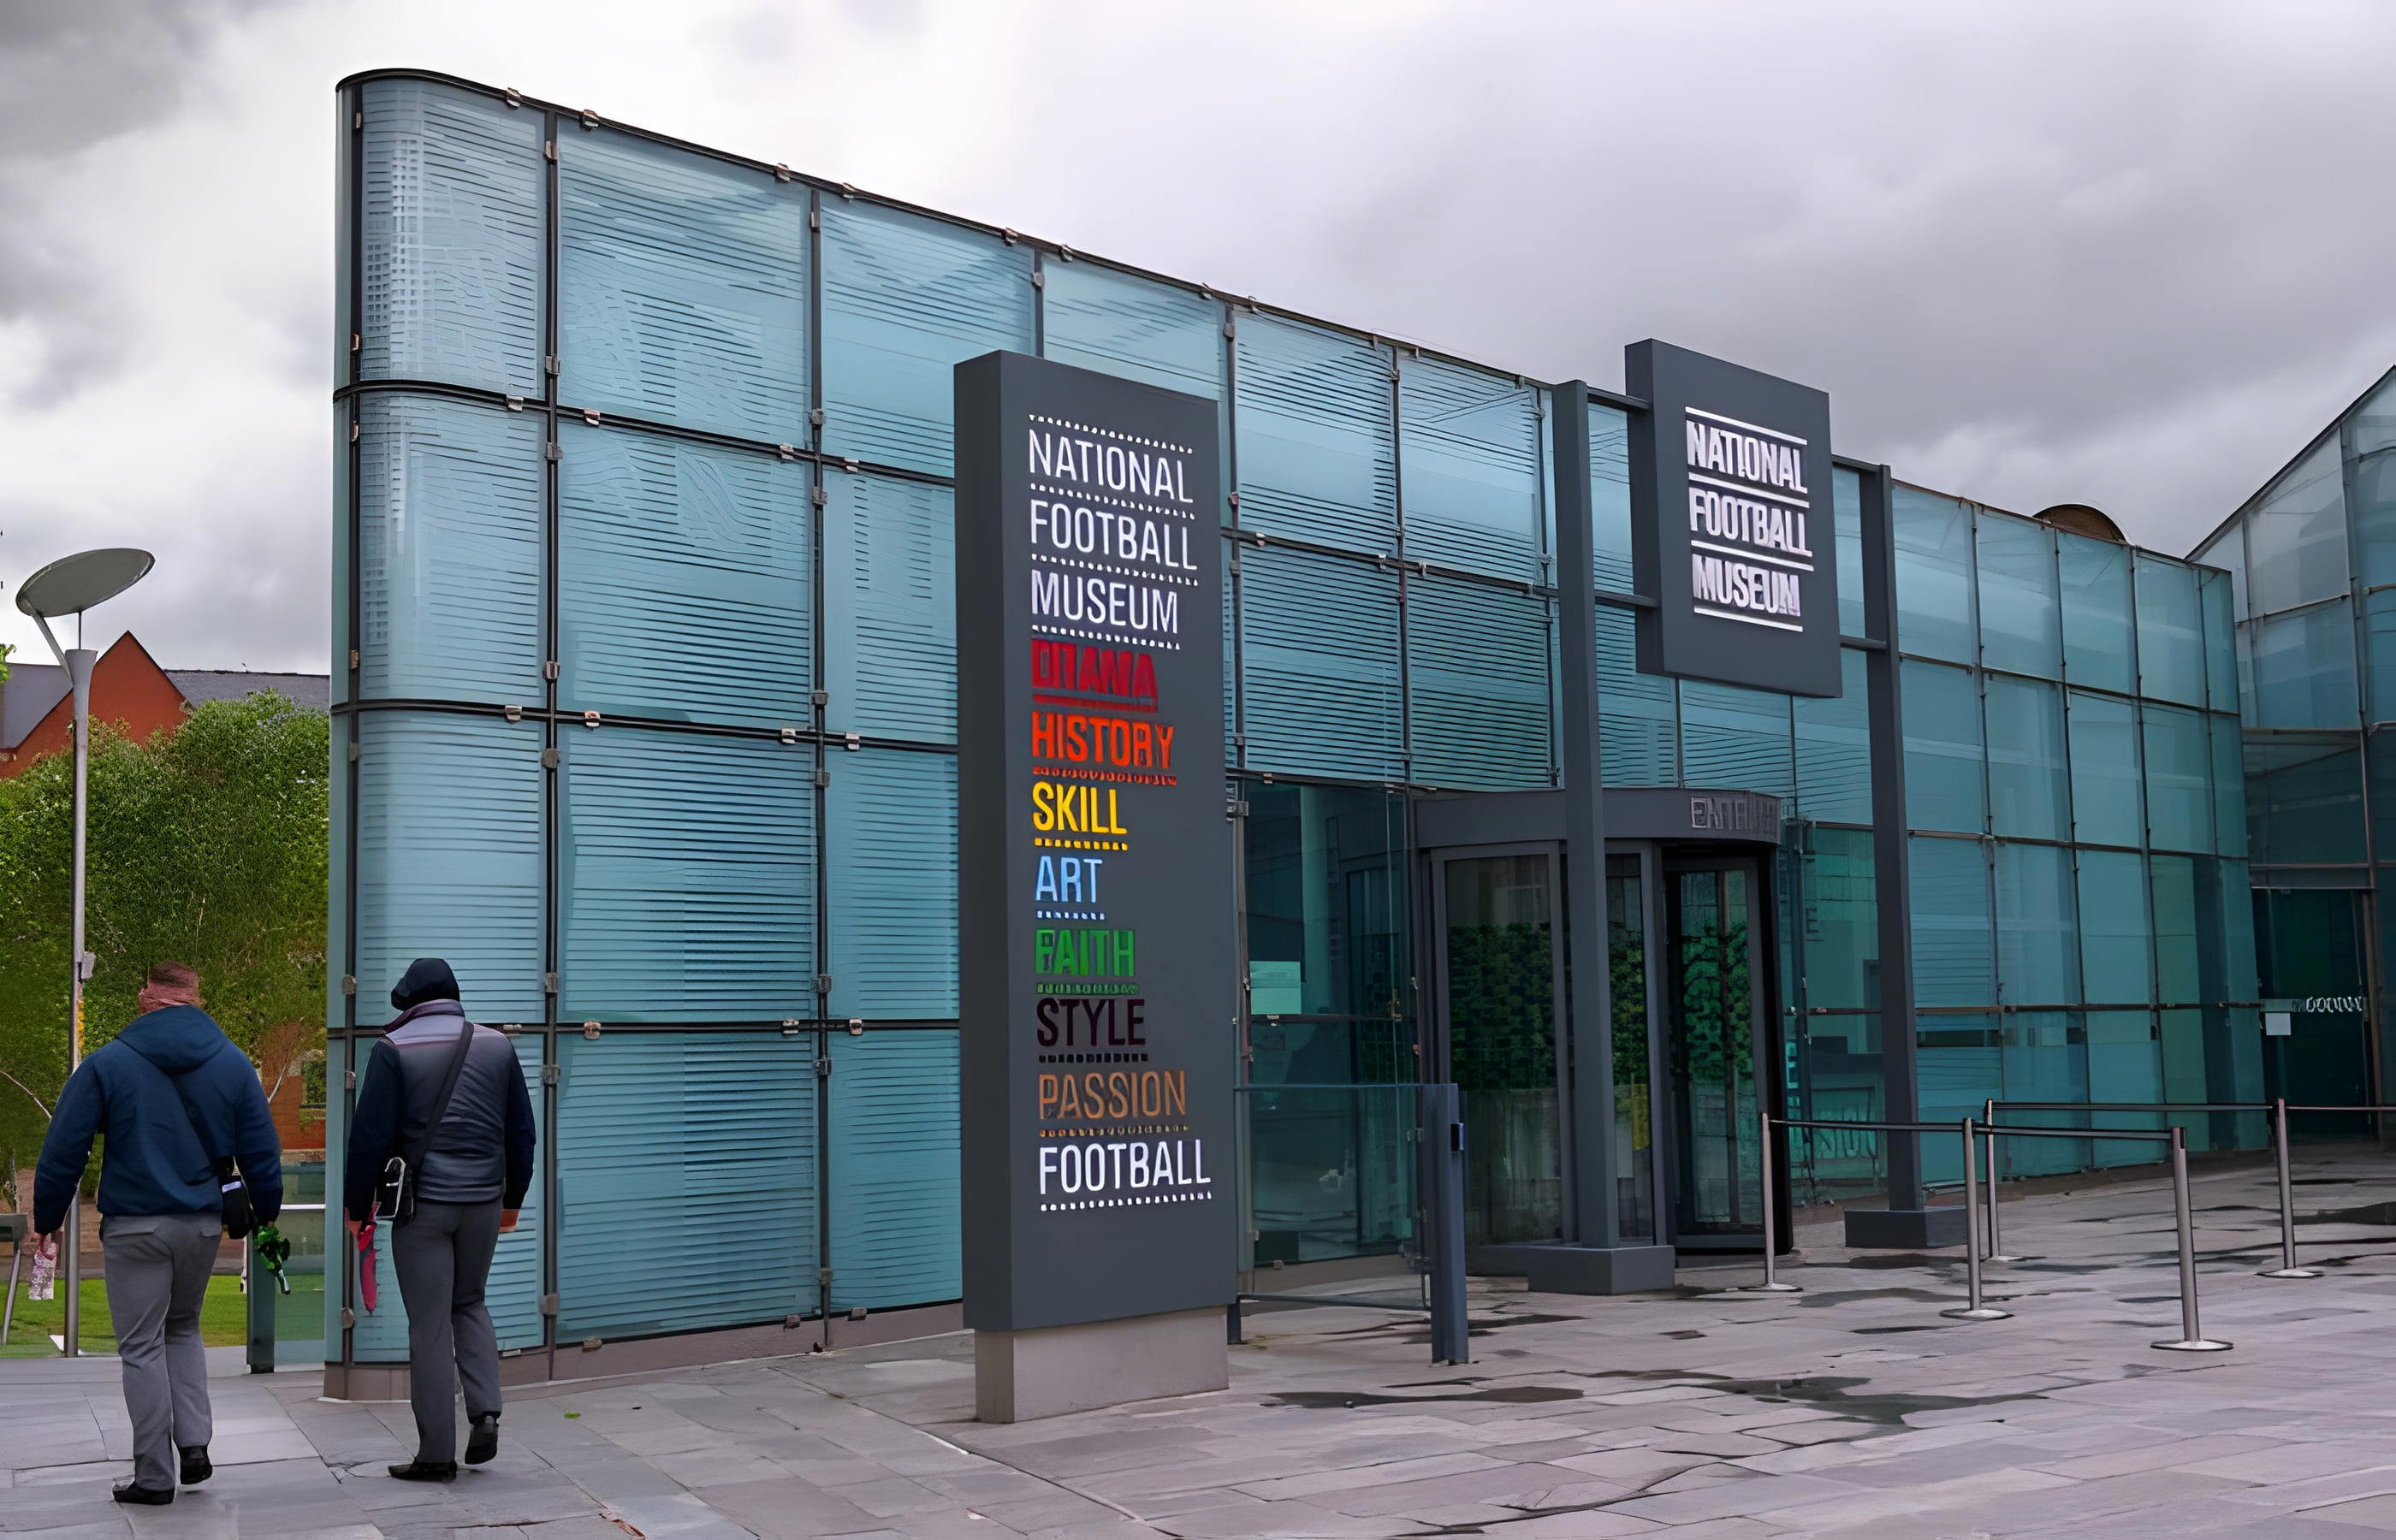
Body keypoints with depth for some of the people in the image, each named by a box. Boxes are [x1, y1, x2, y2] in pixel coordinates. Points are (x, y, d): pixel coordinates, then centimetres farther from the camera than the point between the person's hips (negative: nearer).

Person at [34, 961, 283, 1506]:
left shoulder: (107, 1063, -7)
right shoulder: (233, 1063, 2)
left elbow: (63, 1149, -6)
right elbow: (261, 1150, 5)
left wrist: (47, 1217, 6)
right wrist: (266, 1210, 17)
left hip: (135, 1227, -3)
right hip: (204, 1224, 3)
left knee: (142, 1347, 5)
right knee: (183, 1329, 22)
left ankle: (154, 1476, 7)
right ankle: (194, 1443, 9)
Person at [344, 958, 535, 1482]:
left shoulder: (394, 1049, -4)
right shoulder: (497, 1046, 8)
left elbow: (370, 1135, -7)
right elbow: (522, 1131, 13)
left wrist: (357, 1204, 3)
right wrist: (514, 1197, 23)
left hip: (422, 1203, -4)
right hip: (484, 1201, 4)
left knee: (430, 1324, 3)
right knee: (469, 1303, 22)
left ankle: (436, 1453, 6)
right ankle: (486, 1411, 4)